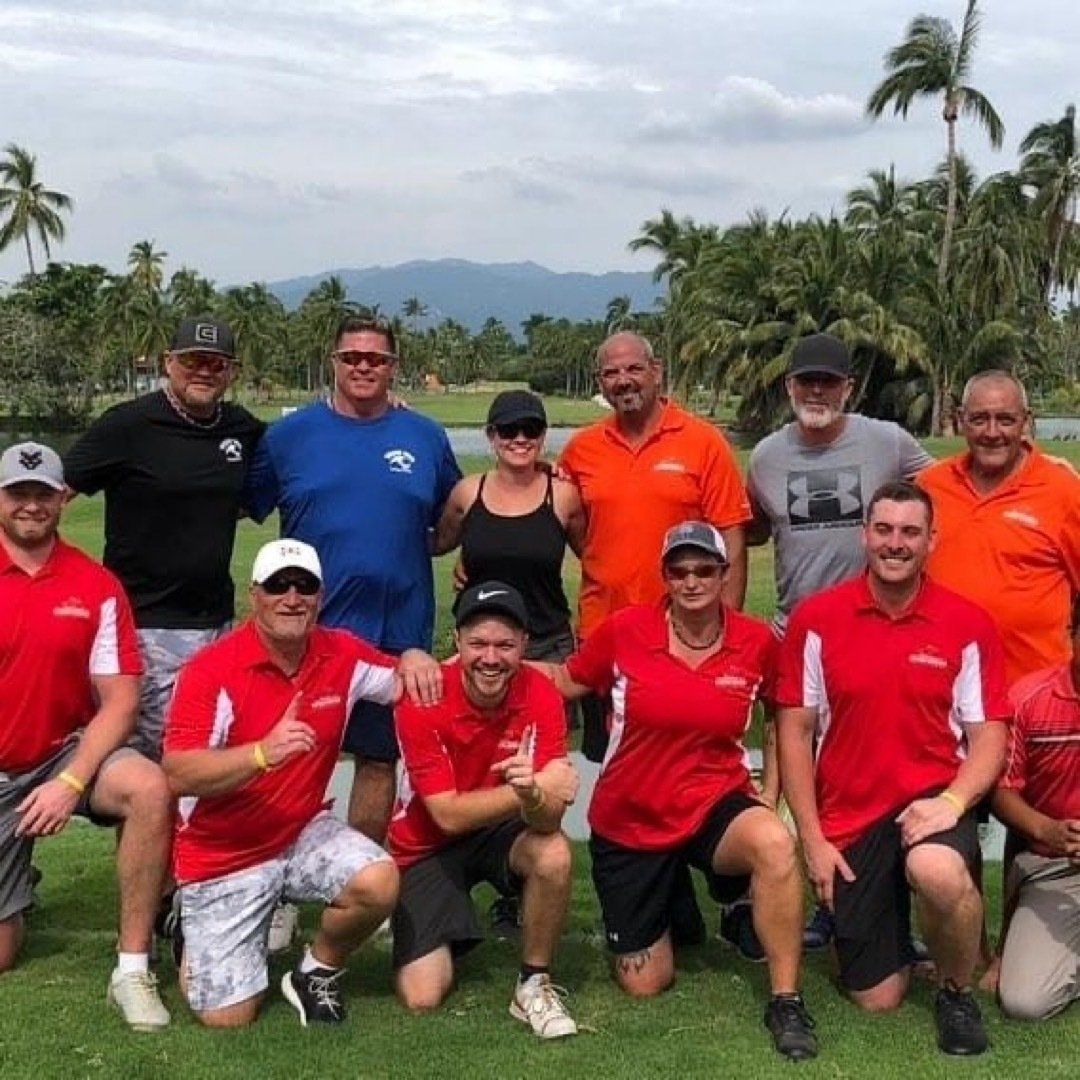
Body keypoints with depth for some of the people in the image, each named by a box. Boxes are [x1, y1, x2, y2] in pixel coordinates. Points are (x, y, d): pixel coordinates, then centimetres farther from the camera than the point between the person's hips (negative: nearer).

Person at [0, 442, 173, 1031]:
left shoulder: (96, 585, -5)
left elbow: (119, 698, -7)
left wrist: (71, 782, -19)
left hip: (68, 751, 1)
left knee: (150, 789, -33)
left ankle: (132, 971, -20)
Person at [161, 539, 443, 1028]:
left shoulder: (342, 654, -4)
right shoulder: (211, 670, -18)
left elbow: (405, 683, 12)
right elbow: (178, 774, -25)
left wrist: (414, 659, -13)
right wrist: (263, 753, -40)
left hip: (304, 832, 3)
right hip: (222, 856, -3)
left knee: (378, 882, -27)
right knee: (226, 1017, -4)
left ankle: (317, 972, 4)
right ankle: (193, 932, 31)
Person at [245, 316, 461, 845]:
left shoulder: (425, 438, 6)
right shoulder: (290, 434, 2)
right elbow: (247, 506, 9)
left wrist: (407, 548, 3)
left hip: (398, 633, 1)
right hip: (309, 630, -1)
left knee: (379, 758, 11)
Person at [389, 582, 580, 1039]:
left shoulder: (541, 696, -19)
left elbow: (547, 820, -24)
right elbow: (448, 814, -25)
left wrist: (532, 793, -48)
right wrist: (530, 792, -36)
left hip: (501, 831, 2)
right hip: (429, 845, -1)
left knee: (553, 854, -33)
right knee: (421, 997, -13)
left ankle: (534, 985, -9)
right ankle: (447, 941, 23)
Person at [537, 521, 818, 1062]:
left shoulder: (757, 641, -8)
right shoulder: (624, 630, -11)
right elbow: (566, 681, 4)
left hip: (715, 804, 0)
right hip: (629, 820, 1)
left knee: (775, 844, -37)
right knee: (644, 984, 7)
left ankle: (785, 1002, -18)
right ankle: (671, 905, 42)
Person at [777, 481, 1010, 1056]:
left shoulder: (969, 624, -3)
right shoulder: (815, 618, -3)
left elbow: (988, 736, -2)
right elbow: (795, 732, 0)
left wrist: (952, 800, -22)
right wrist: (811, 837, -5)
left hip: (931, 801, -1)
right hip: (848, 818, 1)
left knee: (938, 873, -38)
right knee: (875, 999, 3)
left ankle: (957, 992, -5)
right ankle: (888, 918, 39)